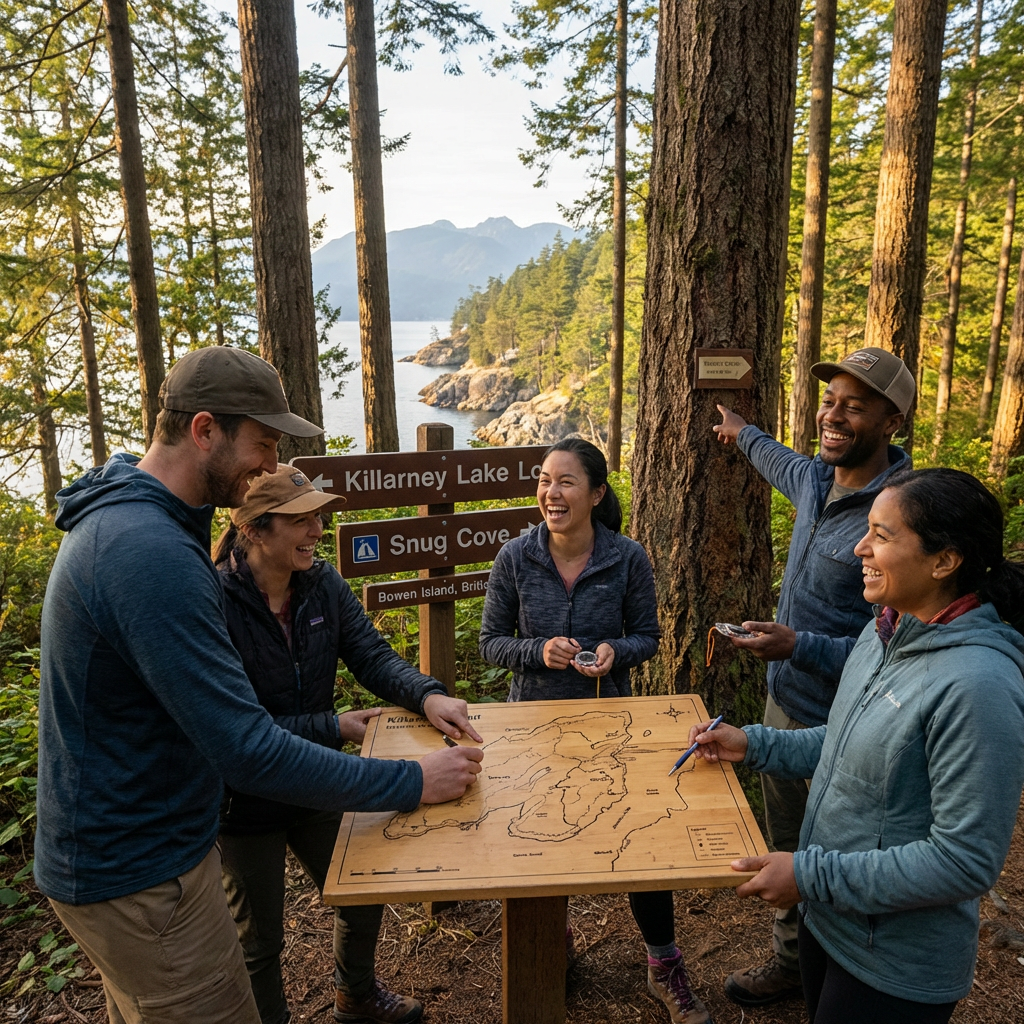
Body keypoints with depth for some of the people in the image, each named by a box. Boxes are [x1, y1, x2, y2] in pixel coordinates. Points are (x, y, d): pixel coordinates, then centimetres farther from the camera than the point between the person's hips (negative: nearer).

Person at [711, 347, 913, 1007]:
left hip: (842, 725, -8)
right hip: (786, 702, 8)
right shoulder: (816, 479, 0)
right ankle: (792, 957, 45)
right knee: (787, 843, 24)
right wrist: (744, 434, 45)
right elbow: (785, 465, 28)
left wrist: (800, 647, -29)